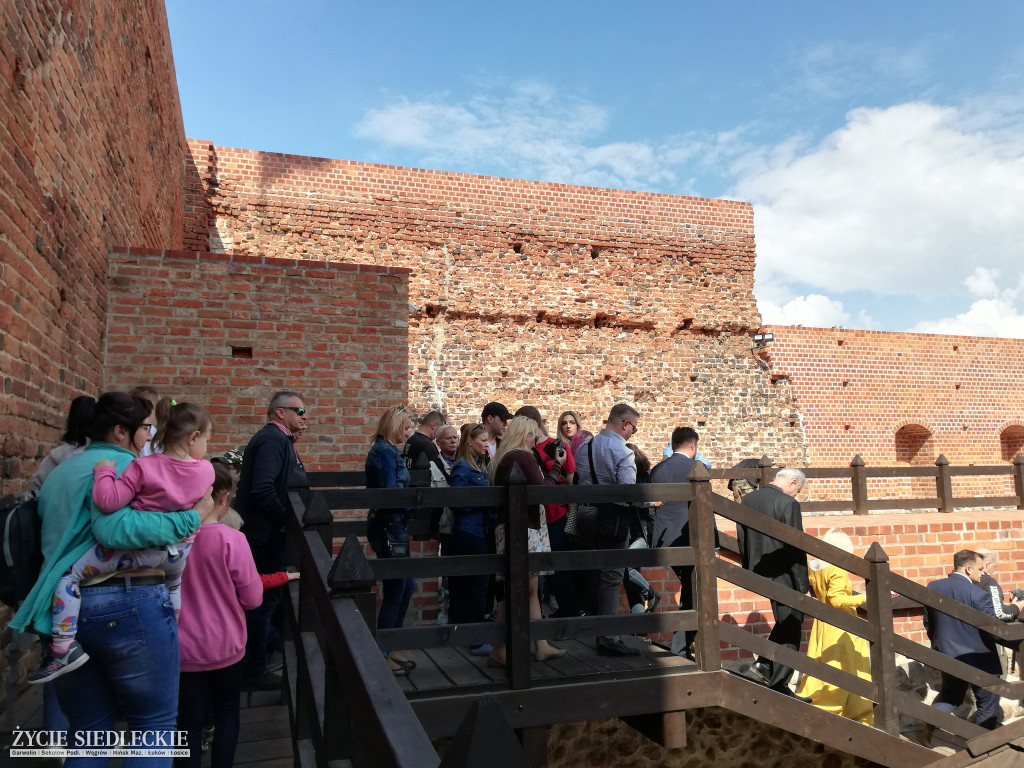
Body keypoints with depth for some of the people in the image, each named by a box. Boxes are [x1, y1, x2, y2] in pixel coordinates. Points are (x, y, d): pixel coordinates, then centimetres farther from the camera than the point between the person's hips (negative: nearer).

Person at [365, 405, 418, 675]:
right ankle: (382, 655, 15)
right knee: (395, 590, 1)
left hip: (393, 526, 10)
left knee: (407, 586, 17)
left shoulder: (388, 450, 13)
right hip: (389, 527, -10)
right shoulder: (384, 451, -16)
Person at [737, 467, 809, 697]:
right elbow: (795, 548, -18)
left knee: (784, 624, 24)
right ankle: (778, 685, 13)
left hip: (759, 574, 7)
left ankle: (762, 667, 20)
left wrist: (749, 570, 18)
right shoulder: (788, 504, -18)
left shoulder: (747, 500, 4)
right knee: (790, 630, 8)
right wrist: (803, 585, -11)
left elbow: (742, 540, 9)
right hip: (784, 576, -7)